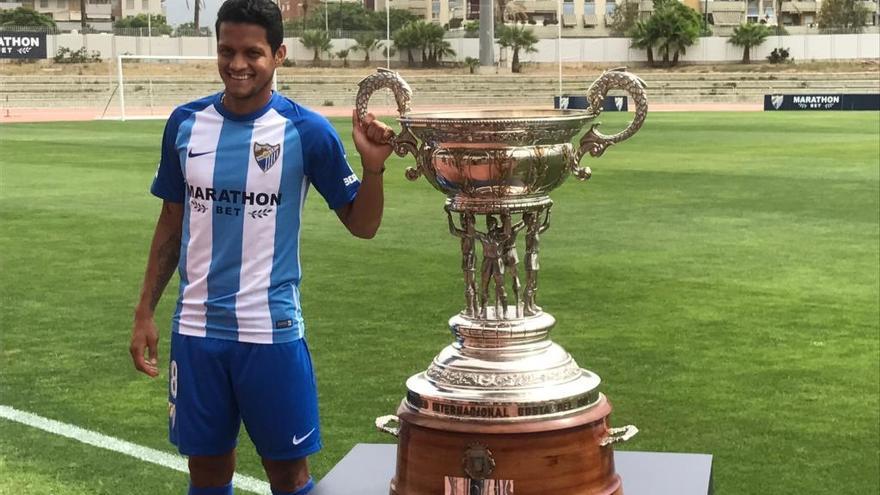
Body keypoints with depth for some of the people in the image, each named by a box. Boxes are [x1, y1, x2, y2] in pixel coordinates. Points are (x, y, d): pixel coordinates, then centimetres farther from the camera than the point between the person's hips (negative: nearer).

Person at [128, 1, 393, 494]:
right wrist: (145, 312, 8)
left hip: (272, 330, -3)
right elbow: (172, 223, 10)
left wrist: (373, 166, -22)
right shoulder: (186, 123, 1)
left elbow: (362, 224, -4)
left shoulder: (306, 131, -8)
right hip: (196, 328, 3)